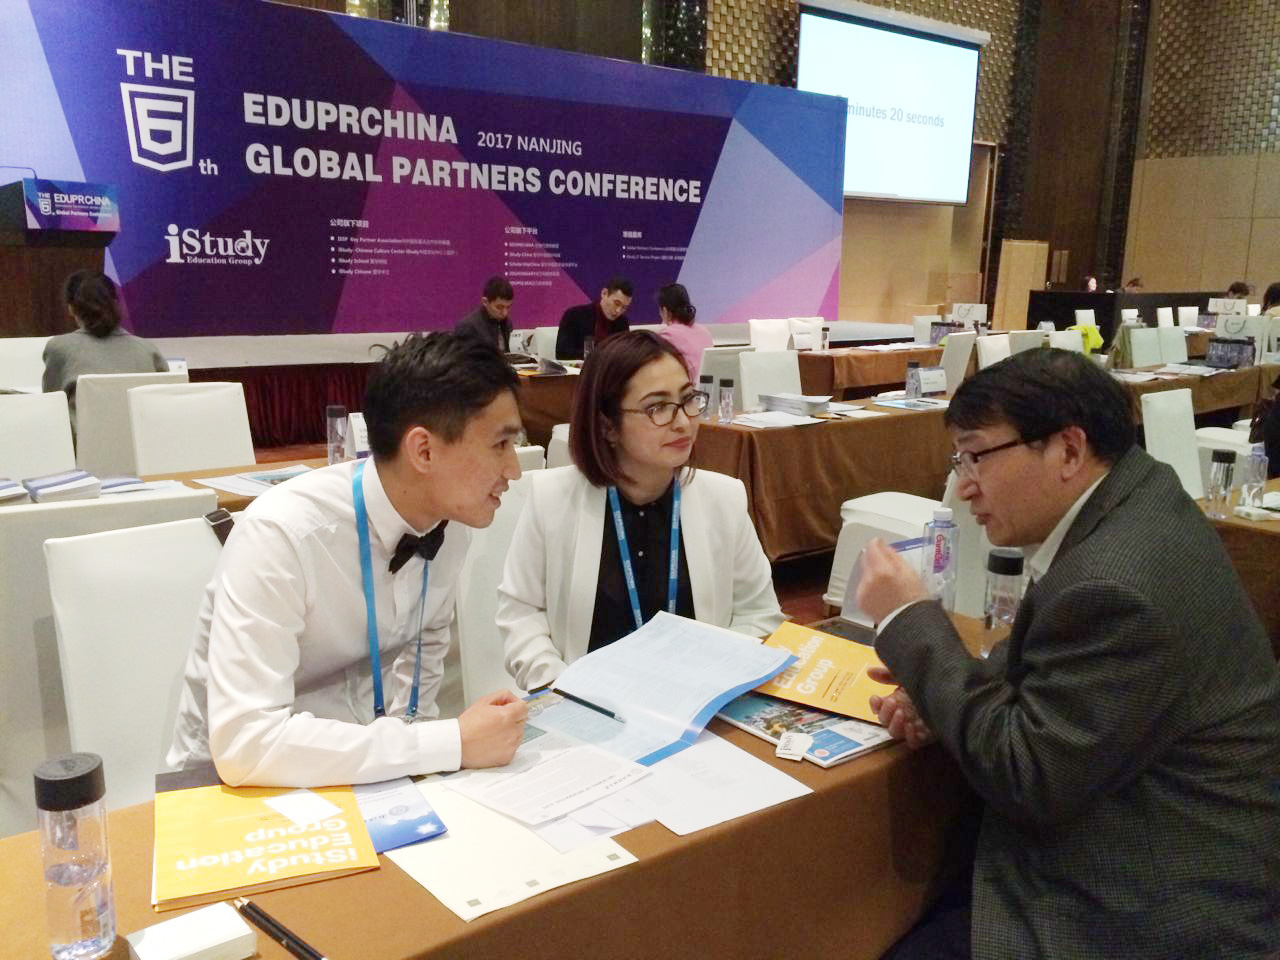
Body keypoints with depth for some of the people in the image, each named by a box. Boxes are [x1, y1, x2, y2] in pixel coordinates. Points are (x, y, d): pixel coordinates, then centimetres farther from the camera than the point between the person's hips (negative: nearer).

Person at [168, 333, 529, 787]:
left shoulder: (450, 519, -8)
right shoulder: (280, 534, -26)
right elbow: (246, 745, -30)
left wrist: (405, 733, -6)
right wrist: (454, 744, -28)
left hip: (357, 760, 5)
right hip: (243, 781, -5)